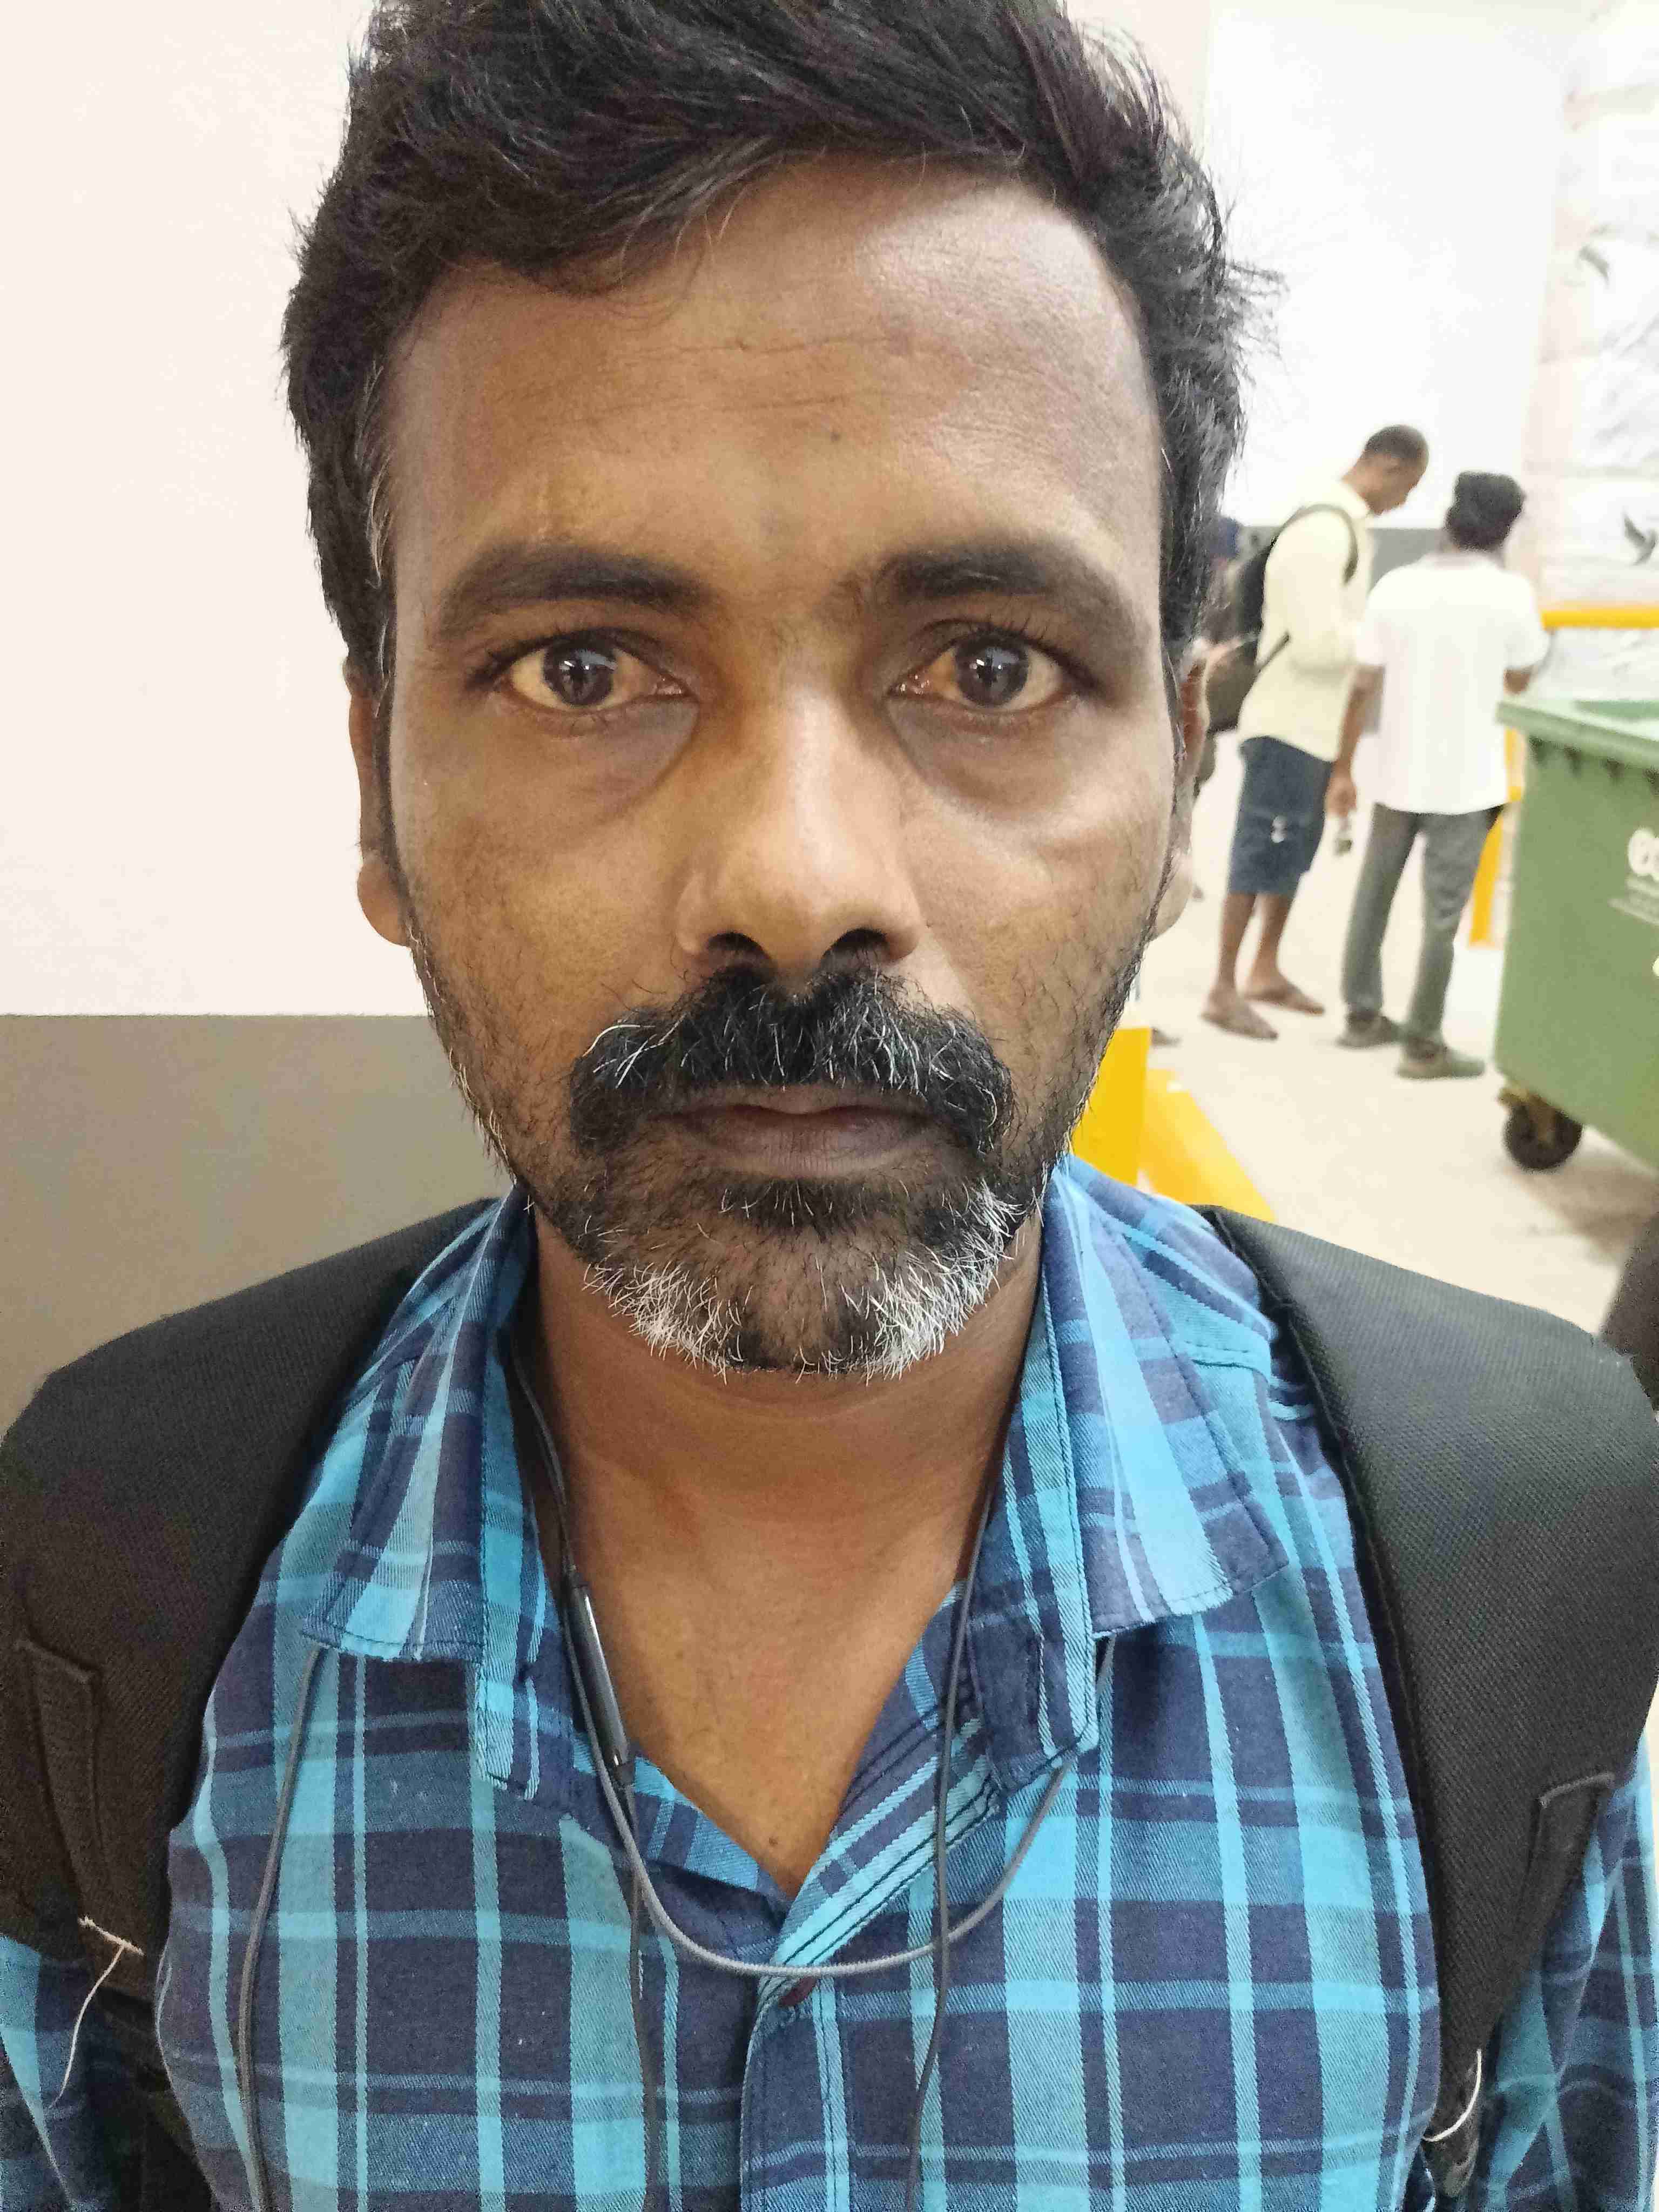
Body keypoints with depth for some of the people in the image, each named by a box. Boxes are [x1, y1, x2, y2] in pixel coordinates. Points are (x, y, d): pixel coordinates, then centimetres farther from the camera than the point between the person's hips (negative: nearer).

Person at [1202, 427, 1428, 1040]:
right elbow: (1318, 643, -24)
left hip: (1314, 721, 10)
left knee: (1295, 851, 16)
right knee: (1261, 853, -5)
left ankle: (1265, 971, 28)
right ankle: (1224, 989, 2)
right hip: (1289, 722, -10)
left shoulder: (1344, 523, 12)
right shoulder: (1322, 531, -20)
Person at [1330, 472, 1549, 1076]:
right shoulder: (1511, 593, -8)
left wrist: (1343, 769, 7)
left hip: (1398, 772, 3)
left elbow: (1362, 687, -1)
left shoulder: (1396, 585, -2)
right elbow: (1518, 681, 5)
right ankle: (1423, 1043, 6)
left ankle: (1363, 1015, 26)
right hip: (1464, 780, -3)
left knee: (1373, 894, 17)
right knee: (1442, 913, 2)